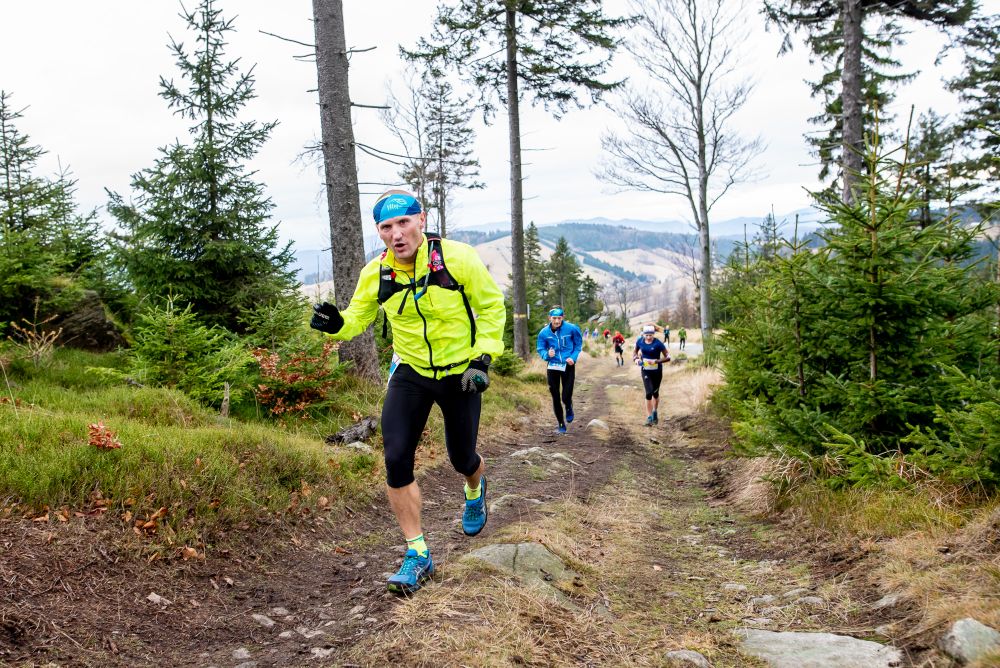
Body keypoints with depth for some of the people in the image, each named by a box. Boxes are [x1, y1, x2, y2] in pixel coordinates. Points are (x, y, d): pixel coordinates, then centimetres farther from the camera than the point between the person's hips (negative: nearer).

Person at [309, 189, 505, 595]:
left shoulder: (457, 258, -19)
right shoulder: (375, 273, -10)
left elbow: (491, 306, -7)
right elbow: (359, 316, 4)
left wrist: (483, 358, -14)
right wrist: (337, 324, -19)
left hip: (460, 374, -2)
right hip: (410, 374, 2)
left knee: (462, 459, 10)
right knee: (396, 460, -12)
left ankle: (475, 490, 52)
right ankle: (418, 555, 4)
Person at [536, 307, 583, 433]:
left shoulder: (572, 329, -12)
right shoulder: (544, 332, -9)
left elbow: (578, 344, 5)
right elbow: (540, 349, 0)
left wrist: (573, 357, -8)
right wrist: (547, 354, -22)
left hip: (568, 366, -1)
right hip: (552, 366, 2)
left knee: (566, 397, -6)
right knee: (555, 398, 5)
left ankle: (569, 408, 31)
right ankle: (561, 424, 22)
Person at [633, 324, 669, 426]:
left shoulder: (658, 343, -18)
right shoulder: (640, 341, -8)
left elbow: (667, 357, -16)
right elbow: (635, 352, 9)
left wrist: (656, 361, -28)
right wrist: (636, 359, -12)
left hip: (657, 371, -1)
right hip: (646, 371, 1)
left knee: (655, 393, 14)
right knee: (649, 393, -12)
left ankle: (654, 412, 39)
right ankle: (649, 417, -7)